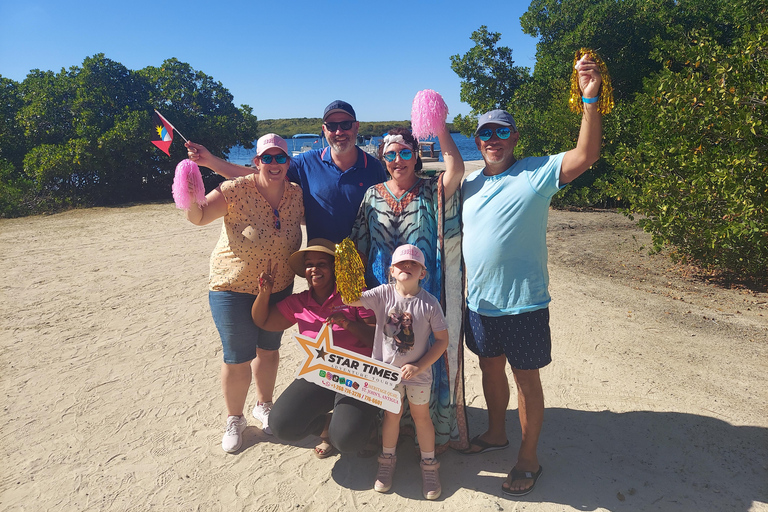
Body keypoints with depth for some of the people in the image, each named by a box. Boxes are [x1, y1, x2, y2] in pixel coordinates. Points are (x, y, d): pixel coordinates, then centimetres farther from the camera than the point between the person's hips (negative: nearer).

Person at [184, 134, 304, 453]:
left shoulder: (296, 195, -6)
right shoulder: (236, 191, -20)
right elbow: (199, 217, -28)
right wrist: (191, 201, -48)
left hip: (279, 289, 4)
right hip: (234, 289, -4)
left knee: (269, 349, 20)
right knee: (238, 359, 5)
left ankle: (263, 405, 45)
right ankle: (234, 420, 30)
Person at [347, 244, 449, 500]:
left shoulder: (429, 303, -14)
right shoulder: (383, 294, -11)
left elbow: (442, 339, -9)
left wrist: (419, 367, -15)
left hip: (417, 372, -1)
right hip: (387, 369, 1)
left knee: (421, 415, 14)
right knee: (392, 414, 15)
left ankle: (429, 465, 34)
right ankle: (387, 460, 38)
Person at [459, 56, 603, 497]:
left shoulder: (537, 173, -8)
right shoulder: (470, 184, 9)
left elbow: (585, 155, -22)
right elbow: (457, 235, 17)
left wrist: (591, 100, -31)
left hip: (524, 303, -5)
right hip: (479, 301, 6)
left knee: (526, 377, 7)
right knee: (491, 368, 20)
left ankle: (529, 459, 24)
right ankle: (496, 433, 43)